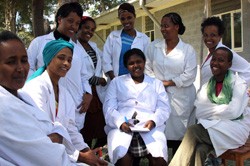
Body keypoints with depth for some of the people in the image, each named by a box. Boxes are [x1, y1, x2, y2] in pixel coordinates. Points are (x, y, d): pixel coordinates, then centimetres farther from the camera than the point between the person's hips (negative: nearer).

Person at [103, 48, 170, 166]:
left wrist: (153, 121, -12)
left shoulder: (156, 83, 23)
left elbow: (164, 108, 10)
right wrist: (120, 122, -14)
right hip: (121, 126, -1)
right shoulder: (116, 82, 20)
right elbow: (109, 108, 7)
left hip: (150, 127, 1)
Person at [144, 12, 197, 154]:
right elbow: (147, 68, 7)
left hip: (180, 98, -1)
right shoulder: (154, 46, 8)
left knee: (178, 132, 1)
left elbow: (190, 75, -8)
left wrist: (167, 83, -9)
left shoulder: (188, 50, 0)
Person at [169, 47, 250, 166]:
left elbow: (234, 112, -15)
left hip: (236, 128, -4)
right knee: (200, 150, -30)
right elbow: (199, 112, -4)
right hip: (212, 127, 4)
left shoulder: (238, 83, -3)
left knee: (193, 131, -27)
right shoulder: (206, 86, 9)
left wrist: (210, 110, -4)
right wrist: (223, 109, -13)